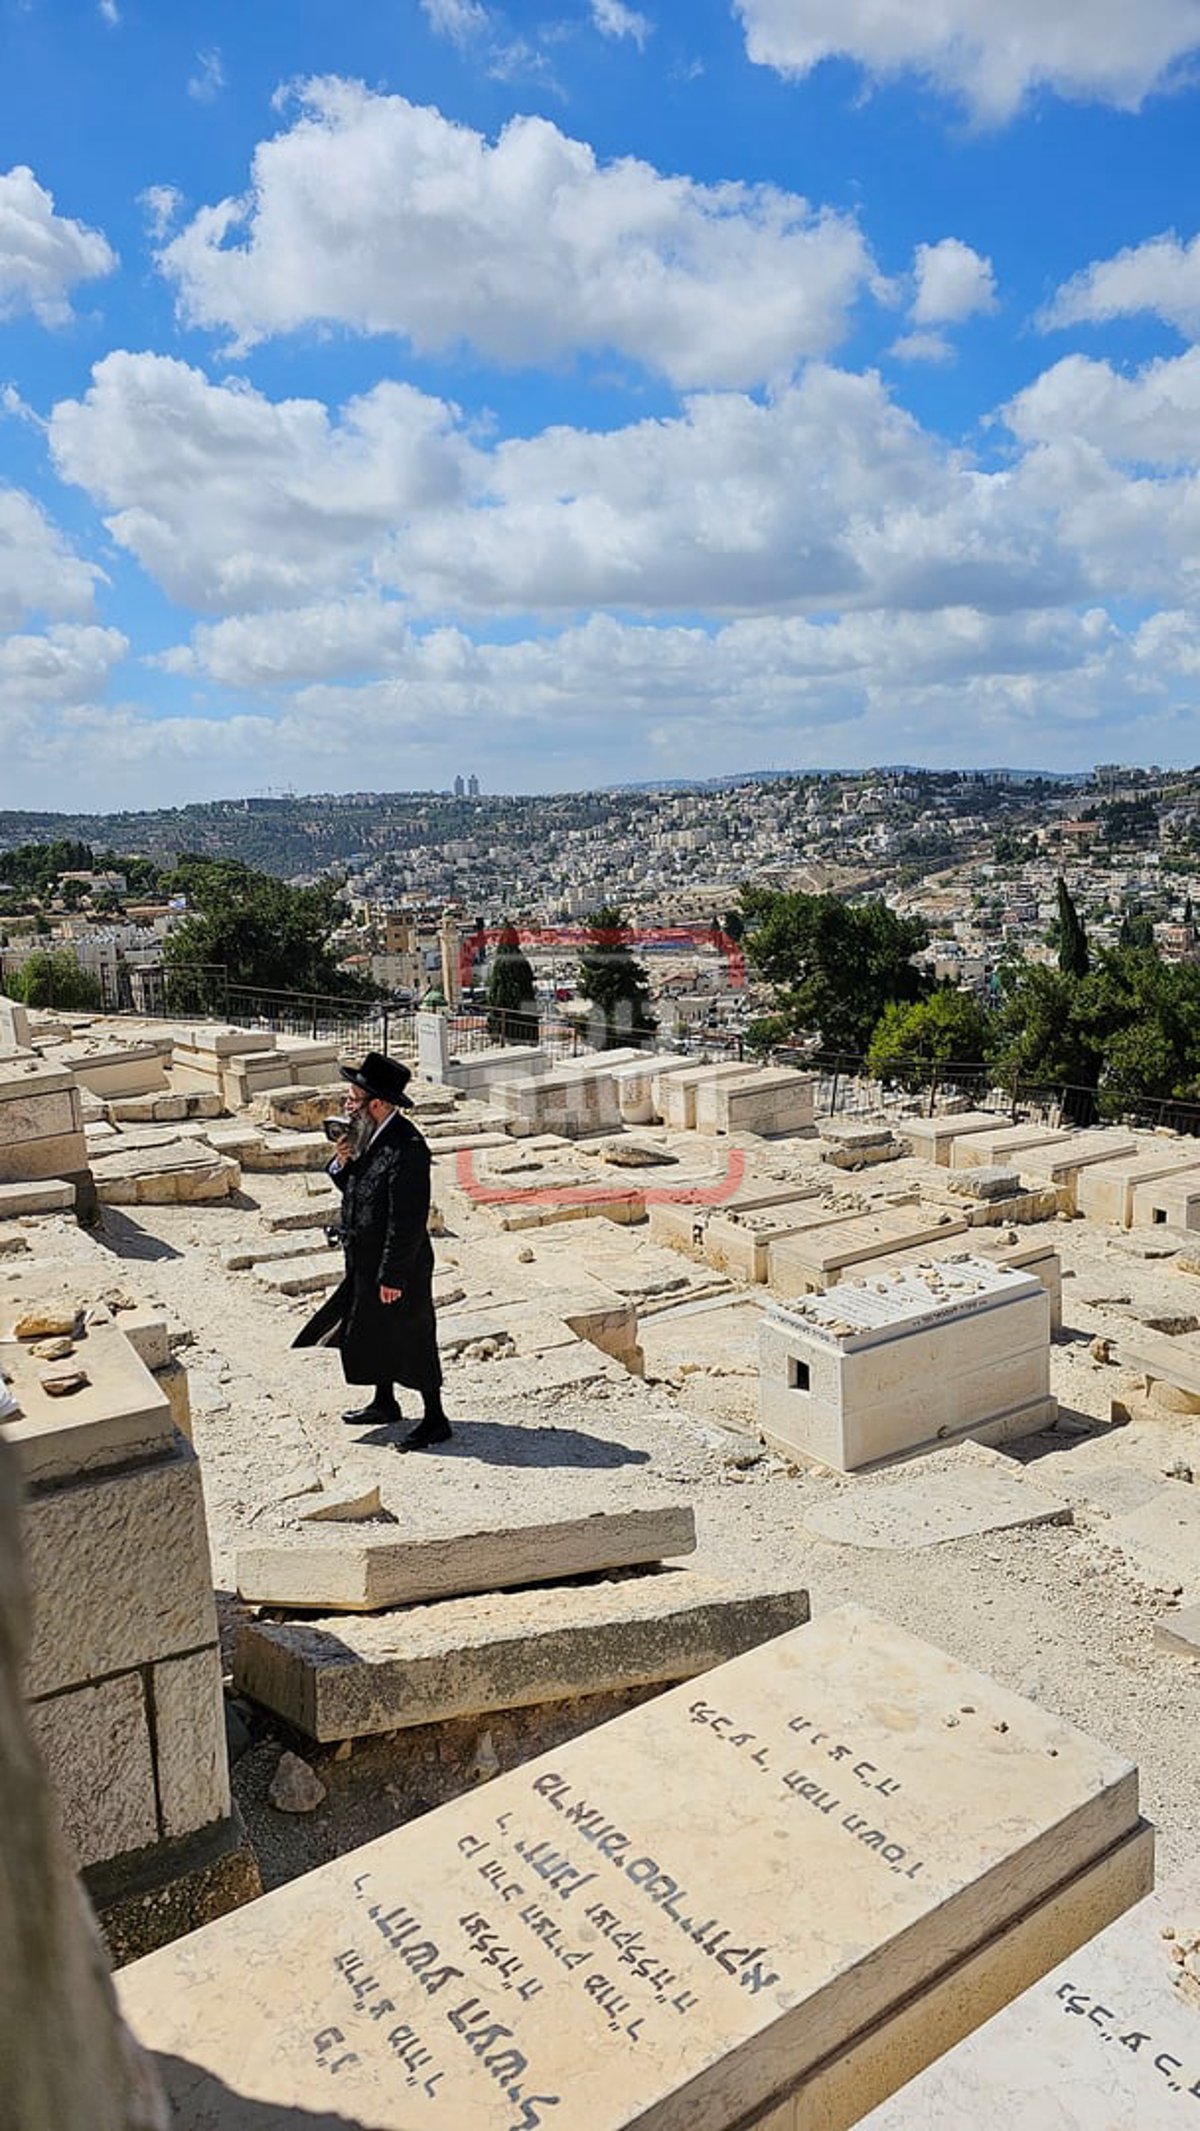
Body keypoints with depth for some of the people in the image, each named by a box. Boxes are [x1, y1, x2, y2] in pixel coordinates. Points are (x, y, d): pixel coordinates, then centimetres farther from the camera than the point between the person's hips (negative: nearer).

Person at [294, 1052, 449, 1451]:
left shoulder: (407, 1148, -27)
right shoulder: (368, 1135, 2)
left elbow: (408, 1220, -26)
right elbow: (351, 1187, 14)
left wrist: (392, 1276, -22)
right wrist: (341, 1164, -8)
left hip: (398, 1266, -9)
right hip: (366, 1260, 9)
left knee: (411, 1337, 4)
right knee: (376, 1331, 22)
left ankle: (435, 1420, 19)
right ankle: (384, 1402, 41)